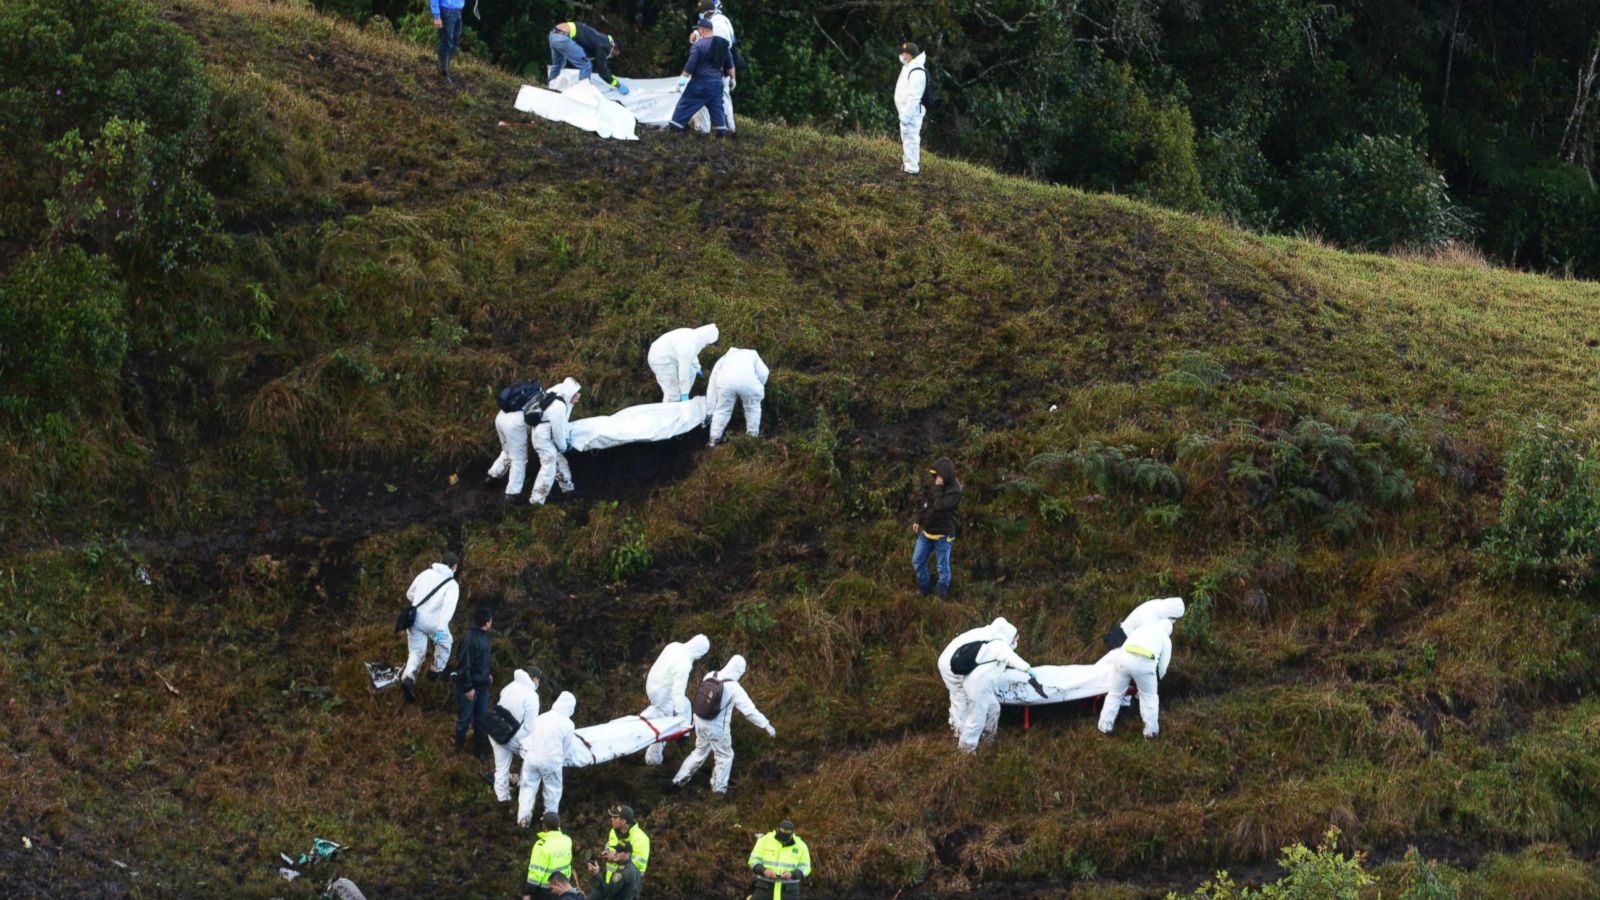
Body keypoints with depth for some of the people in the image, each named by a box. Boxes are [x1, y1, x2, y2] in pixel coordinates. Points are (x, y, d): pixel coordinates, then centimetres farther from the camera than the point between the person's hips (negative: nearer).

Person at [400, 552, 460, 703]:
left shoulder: (425, 574, 7)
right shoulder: (452, 585, -6)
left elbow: (410, 594, 16)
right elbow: (449, 606, -22)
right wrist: (441, 629, -30)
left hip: (416, 619, 3)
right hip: (434, 622, -3)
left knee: (416, 652, 7)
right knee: (444, 642, 28)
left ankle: (408, 677, -17)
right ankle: (438, 670, 36)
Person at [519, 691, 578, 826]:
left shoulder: (542, 717, 6)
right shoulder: (568, 724, -4)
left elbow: (532, 735, 10)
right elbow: (565, 747, 3)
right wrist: (561, 761, 19)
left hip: (531, 755, 3)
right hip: (550, 760, -3)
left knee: (528, 786, 15)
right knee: (553, 790, 18)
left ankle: (523, 816, 11)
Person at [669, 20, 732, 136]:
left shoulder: (699, 44, -12)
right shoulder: (723, 44, 7)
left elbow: (690, 65, -15)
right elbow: (729, 65, 14)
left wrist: (682, 79, -8)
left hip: (700, 83, -6)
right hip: (717, 82, 6)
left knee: (685, 105, 2)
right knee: (716, 107, 13)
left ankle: (675, 128, 3)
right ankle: (721, 130, 10)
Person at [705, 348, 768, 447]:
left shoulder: (722, 360, 41)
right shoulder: (751, 354, 41)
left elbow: (712, 387, 37)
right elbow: (763, 373, 23)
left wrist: (710, 411, 40)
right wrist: (759, 390, 38)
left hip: (725, 380, 1)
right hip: (747, 379, -1)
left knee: (722, 410, 21)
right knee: (753, 407, 25)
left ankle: (714, 440, 21)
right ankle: (752, 437, 30)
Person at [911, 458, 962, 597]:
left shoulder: (954, 491, -18)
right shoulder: (933, 485, 3)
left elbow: (939, 505, -31)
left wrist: (938, 488, -25)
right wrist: (918, 521, 13)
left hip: (942, 535, -7)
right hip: (926, 531, 7)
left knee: (943, 567, 3)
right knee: (917, 562, 13)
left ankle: (942, 595, 19)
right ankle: (923, 590, 29)